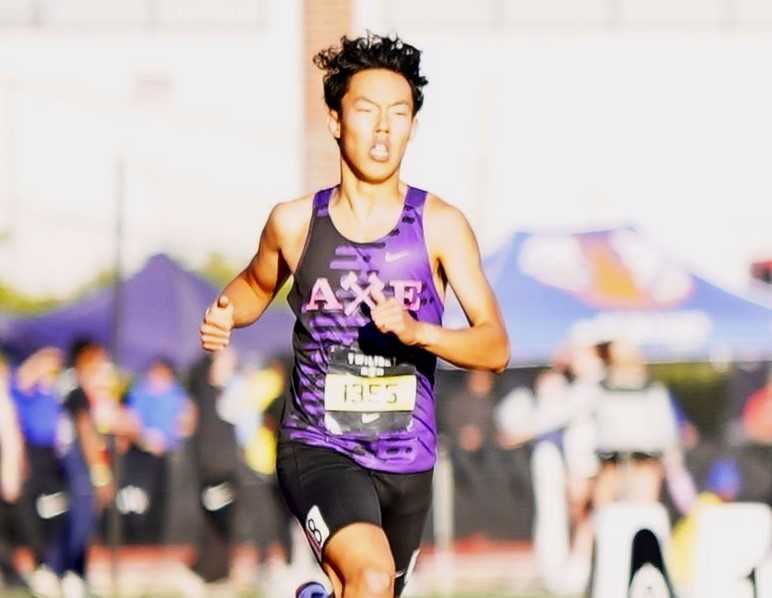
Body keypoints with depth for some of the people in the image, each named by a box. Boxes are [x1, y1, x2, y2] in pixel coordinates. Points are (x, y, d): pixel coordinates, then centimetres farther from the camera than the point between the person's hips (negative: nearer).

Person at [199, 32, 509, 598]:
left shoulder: (440, 226, -4)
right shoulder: (295, 223, -1)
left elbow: (495, 349, -8)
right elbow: (257, 285, 21)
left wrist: (416, 332, -26)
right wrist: (226, 314, -1)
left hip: (406, 464, 2)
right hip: (318, 450, -2)